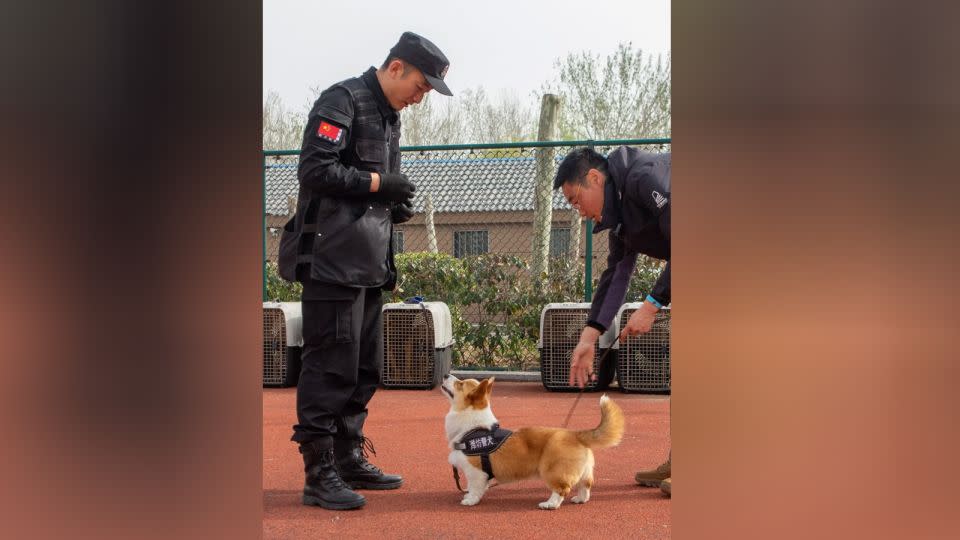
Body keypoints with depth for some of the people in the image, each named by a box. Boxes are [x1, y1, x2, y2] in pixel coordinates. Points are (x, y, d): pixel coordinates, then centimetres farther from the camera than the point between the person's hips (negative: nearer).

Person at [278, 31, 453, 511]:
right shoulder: (342, 101, -9)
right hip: (334, 260, -10)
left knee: (364, 367, 14)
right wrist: (379, 183, -14)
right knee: (331, 365, -8)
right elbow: (316, 169, -19)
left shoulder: (389, 115, 20)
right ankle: (319, 474, -4)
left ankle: (349, 458, 24)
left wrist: (396, 204, 6)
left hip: (369, 265, 10)